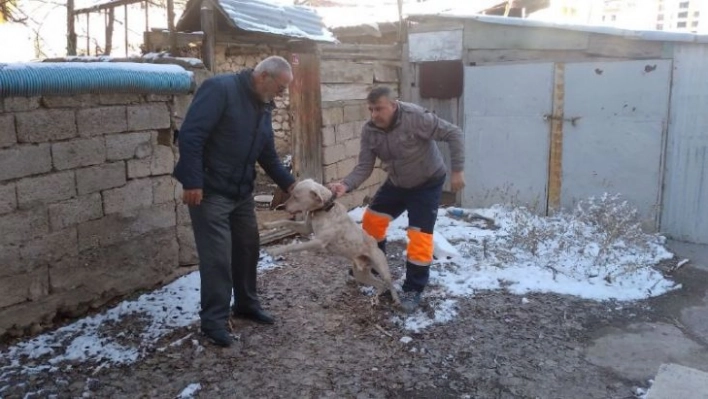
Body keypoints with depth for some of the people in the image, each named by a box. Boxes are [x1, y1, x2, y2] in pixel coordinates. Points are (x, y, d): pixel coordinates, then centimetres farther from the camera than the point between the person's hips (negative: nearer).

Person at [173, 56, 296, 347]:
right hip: (210, 191, -8)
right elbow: (190, 135, -23)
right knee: (218, 256, -6)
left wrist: (290, 184, 5)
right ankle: (214, 320, 8)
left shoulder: (262, 106, 10)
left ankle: (246, 304, 33)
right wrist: (192, 183, -26)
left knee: (248, 247, 15)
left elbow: (268, 154, 16)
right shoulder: (220, 89, -17)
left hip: (242, 192, 9)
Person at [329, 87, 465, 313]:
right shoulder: (369, 131, -15)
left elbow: (453, 134, -25)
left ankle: (413, 290, 5)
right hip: (396, 184, 6)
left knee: (420, 235, -11)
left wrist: (457, 171, -27)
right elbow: (364, 167, -14)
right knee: (371, 220, 5)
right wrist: (346, 185, -33)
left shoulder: (416, 117, -31)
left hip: (427, 184, -5)